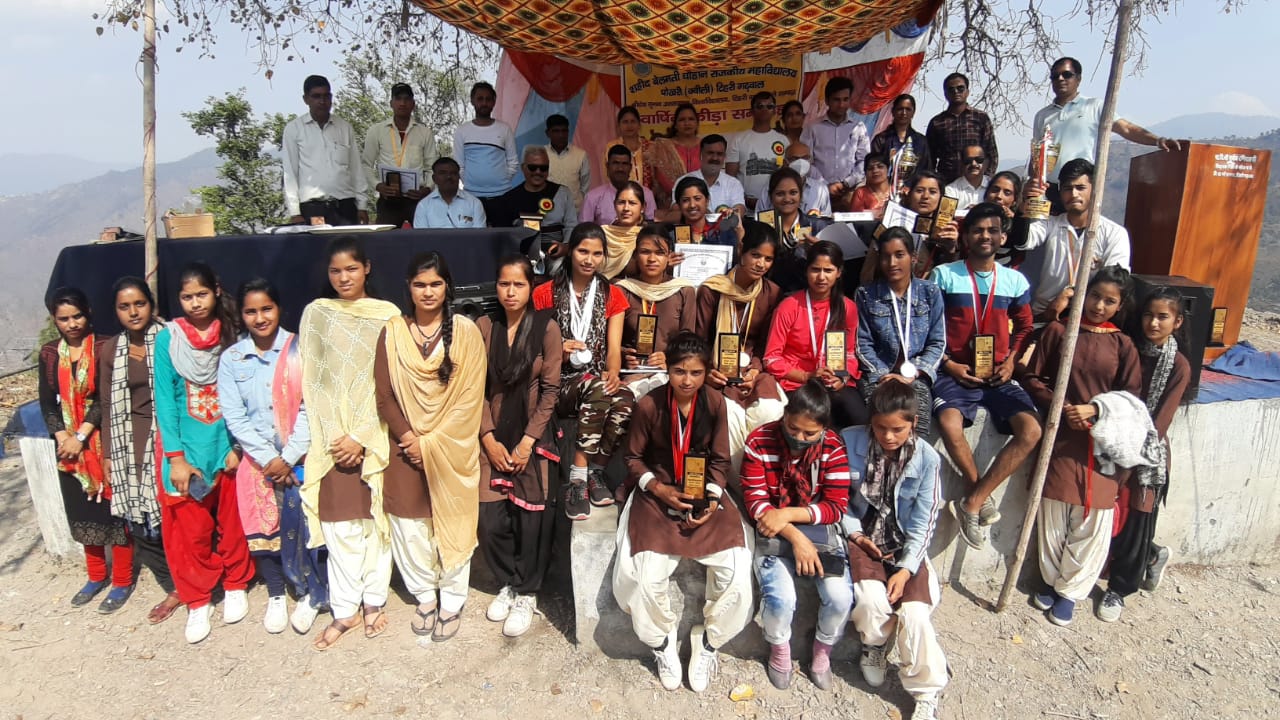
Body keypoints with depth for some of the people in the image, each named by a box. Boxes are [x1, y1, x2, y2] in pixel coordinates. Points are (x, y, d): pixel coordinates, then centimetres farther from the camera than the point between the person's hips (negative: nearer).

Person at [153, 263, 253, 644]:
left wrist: (238, 444, -11)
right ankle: (198, 602, 23)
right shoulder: (168, 338, -4)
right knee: (190, 527, 6)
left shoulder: (231, 336, -2)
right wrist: (176, 457, -10)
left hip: (228, 442, 1)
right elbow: (165, 399, -6)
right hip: (186, 445, -1)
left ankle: (236, 586, 32)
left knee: (232, 520, 12)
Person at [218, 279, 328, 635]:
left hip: (300, 458, -2)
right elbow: (233, 416, -2)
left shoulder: (300, 350, -5)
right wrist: (268, 459, -10)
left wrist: (289, 456, -13)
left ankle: (312, 595, 17)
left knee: (307, 526, -3)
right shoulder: (231, 359, 2)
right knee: (263, 529, 6)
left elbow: (311, 407, -8)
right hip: (256, 460, 2)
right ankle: (276, 597, 26)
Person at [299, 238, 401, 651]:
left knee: (375, 518, 6)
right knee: (339, 524, 3)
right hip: (331, 438, 2)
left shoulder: (387, 315, -1)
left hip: (375, 437, -1)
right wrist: (329, 437, -3)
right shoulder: (315, 314, 7)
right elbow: (310, 380, 6)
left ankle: (374, 601, 21)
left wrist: (361, 436, -9)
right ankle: (344, 611, 16)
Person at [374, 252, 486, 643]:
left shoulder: (465, 331, -4)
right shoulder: (392, 332, 3)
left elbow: (469, 397, -8)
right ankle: (425, 596, 29)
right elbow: (383, 393, 1)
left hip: (451, 449, -2)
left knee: (451, 525, 6)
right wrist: (408, 436, -11)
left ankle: (452, 601, 23)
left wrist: (432, 442, -11)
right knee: (410, 525, 8)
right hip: (406, 447, 2)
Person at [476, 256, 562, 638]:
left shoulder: (547, 327, -5)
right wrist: (489, 439, -6)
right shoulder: (484, 326, 2)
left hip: (533, 435, -2)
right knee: (491, 519, 1)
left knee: (531, 517, 1)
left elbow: (551, 389, -6)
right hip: (494, 436, 2)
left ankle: (527, 593, 21)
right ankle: (508, 582, 26)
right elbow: (477, 388, 1)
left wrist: (528, 441, -10)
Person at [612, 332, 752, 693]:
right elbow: (634, 457, 1)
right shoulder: (649, 405, -11)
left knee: (737, 575, -17)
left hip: (705, 494, 2)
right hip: (657, 494, -1)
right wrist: (659, 489, -14)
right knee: (647, 579, -21)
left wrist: (712, 498, -14)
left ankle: (707, 640, 14)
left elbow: (719, 461, 3)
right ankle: (664, 640, 14)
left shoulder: (715, 403, -5)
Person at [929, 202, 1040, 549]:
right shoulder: (943, 275, 1)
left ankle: (971, 503, -12)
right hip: (954, 372, -3)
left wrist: (1011, 361, 2)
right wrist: (948, 365, -8)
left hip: (998, 375, 3)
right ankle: (981, 495, -7)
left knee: (1031, 430, -21)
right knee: (949, 424, -33)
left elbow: (1024, 327, 20)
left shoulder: (1015, 281, 10)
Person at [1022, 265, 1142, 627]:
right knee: (1052, 515, 8)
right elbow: (1033, 377, 3)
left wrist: (1093, 410, -14)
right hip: (1059, 436, 0)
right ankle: (1052, 579, 29)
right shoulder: (1057, 331, 2)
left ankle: (1070, 590, 19)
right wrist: (1060, 407, -12)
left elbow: (1130, 396, 3)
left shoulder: (1123, 345, 4)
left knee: (1092, 520, 3)